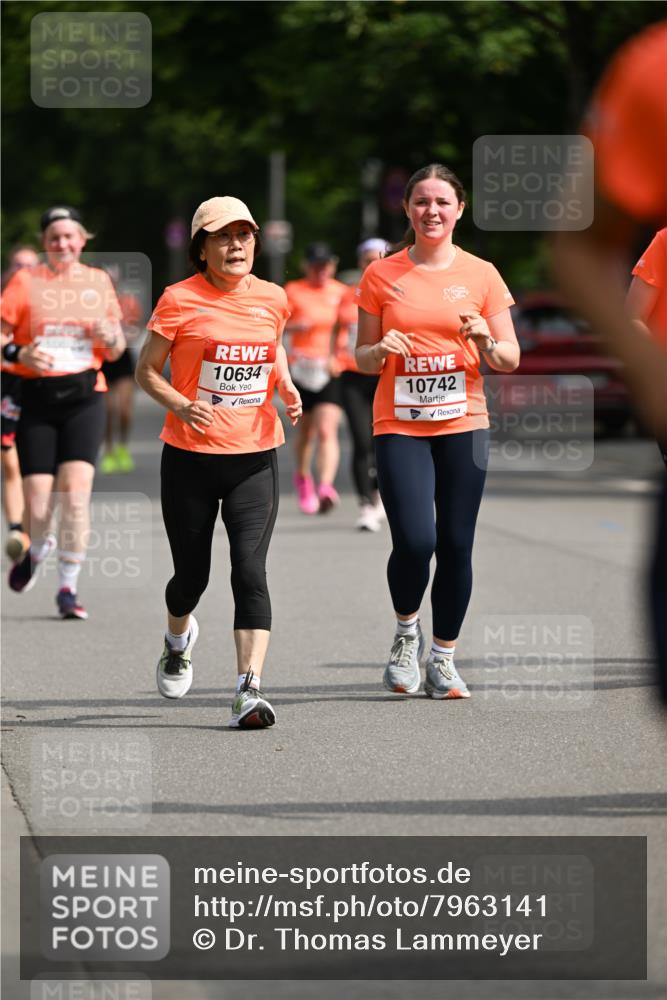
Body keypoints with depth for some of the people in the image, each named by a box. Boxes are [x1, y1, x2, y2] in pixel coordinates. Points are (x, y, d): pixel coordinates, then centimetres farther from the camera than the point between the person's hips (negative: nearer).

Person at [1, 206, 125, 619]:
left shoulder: (99, 281, 10)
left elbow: (116, 350, 16)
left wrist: (111, 337, -6)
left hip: (84, 398, 1)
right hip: (36, 398, -1)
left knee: (76, 491, -15)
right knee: (38, 503, -3)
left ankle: (68, 587, -5)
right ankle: (37, 551, 33)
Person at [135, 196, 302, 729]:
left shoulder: (272, 299, 5)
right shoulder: (180, 300, -6)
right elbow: (146, 370, -1)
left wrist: (286, 386, 5)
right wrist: (182, 405, -19)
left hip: (255, 458, 1)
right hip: (190, 458, -1)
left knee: (250, 570, -15)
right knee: (192, 575, 9)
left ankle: (249, 690, -19)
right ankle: (179, 639, 45)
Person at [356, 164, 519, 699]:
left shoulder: (481, 275, 4)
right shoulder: (381, 275, 4)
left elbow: (511, 359, 7)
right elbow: (362, 358, 10)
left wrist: (486, 341, -14)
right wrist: (380, 350, -12)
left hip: (462, 424, 1)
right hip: (399, 426, -1)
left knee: (456, 544, 0)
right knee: (414, 540, -15)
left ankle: (444, 658, 14)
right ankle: (407, 631, 14)